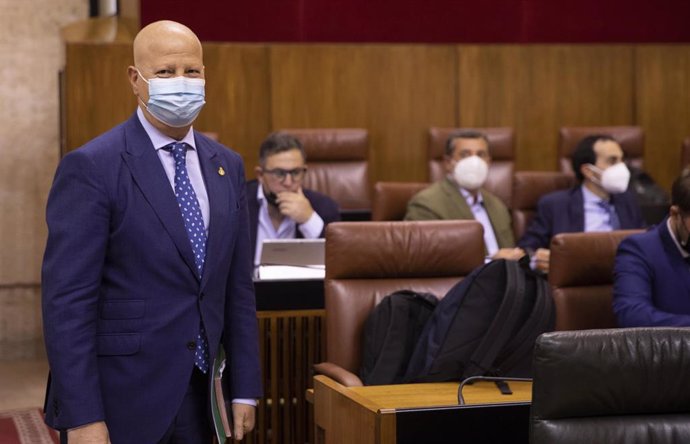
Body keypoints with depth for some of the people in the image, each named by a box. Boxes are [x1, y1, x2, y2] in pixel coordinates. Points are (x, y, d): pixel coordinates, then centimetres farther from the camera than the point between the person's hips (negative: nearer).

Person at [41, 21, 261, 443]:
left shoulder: (227, 166, 9)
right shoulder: (92, 167, -10)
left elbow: (238, 288, 11)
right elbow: (67, 300, -14)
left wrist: (245, 389, 8)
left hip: (198, 399, 5)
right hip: (121, 401, -5)